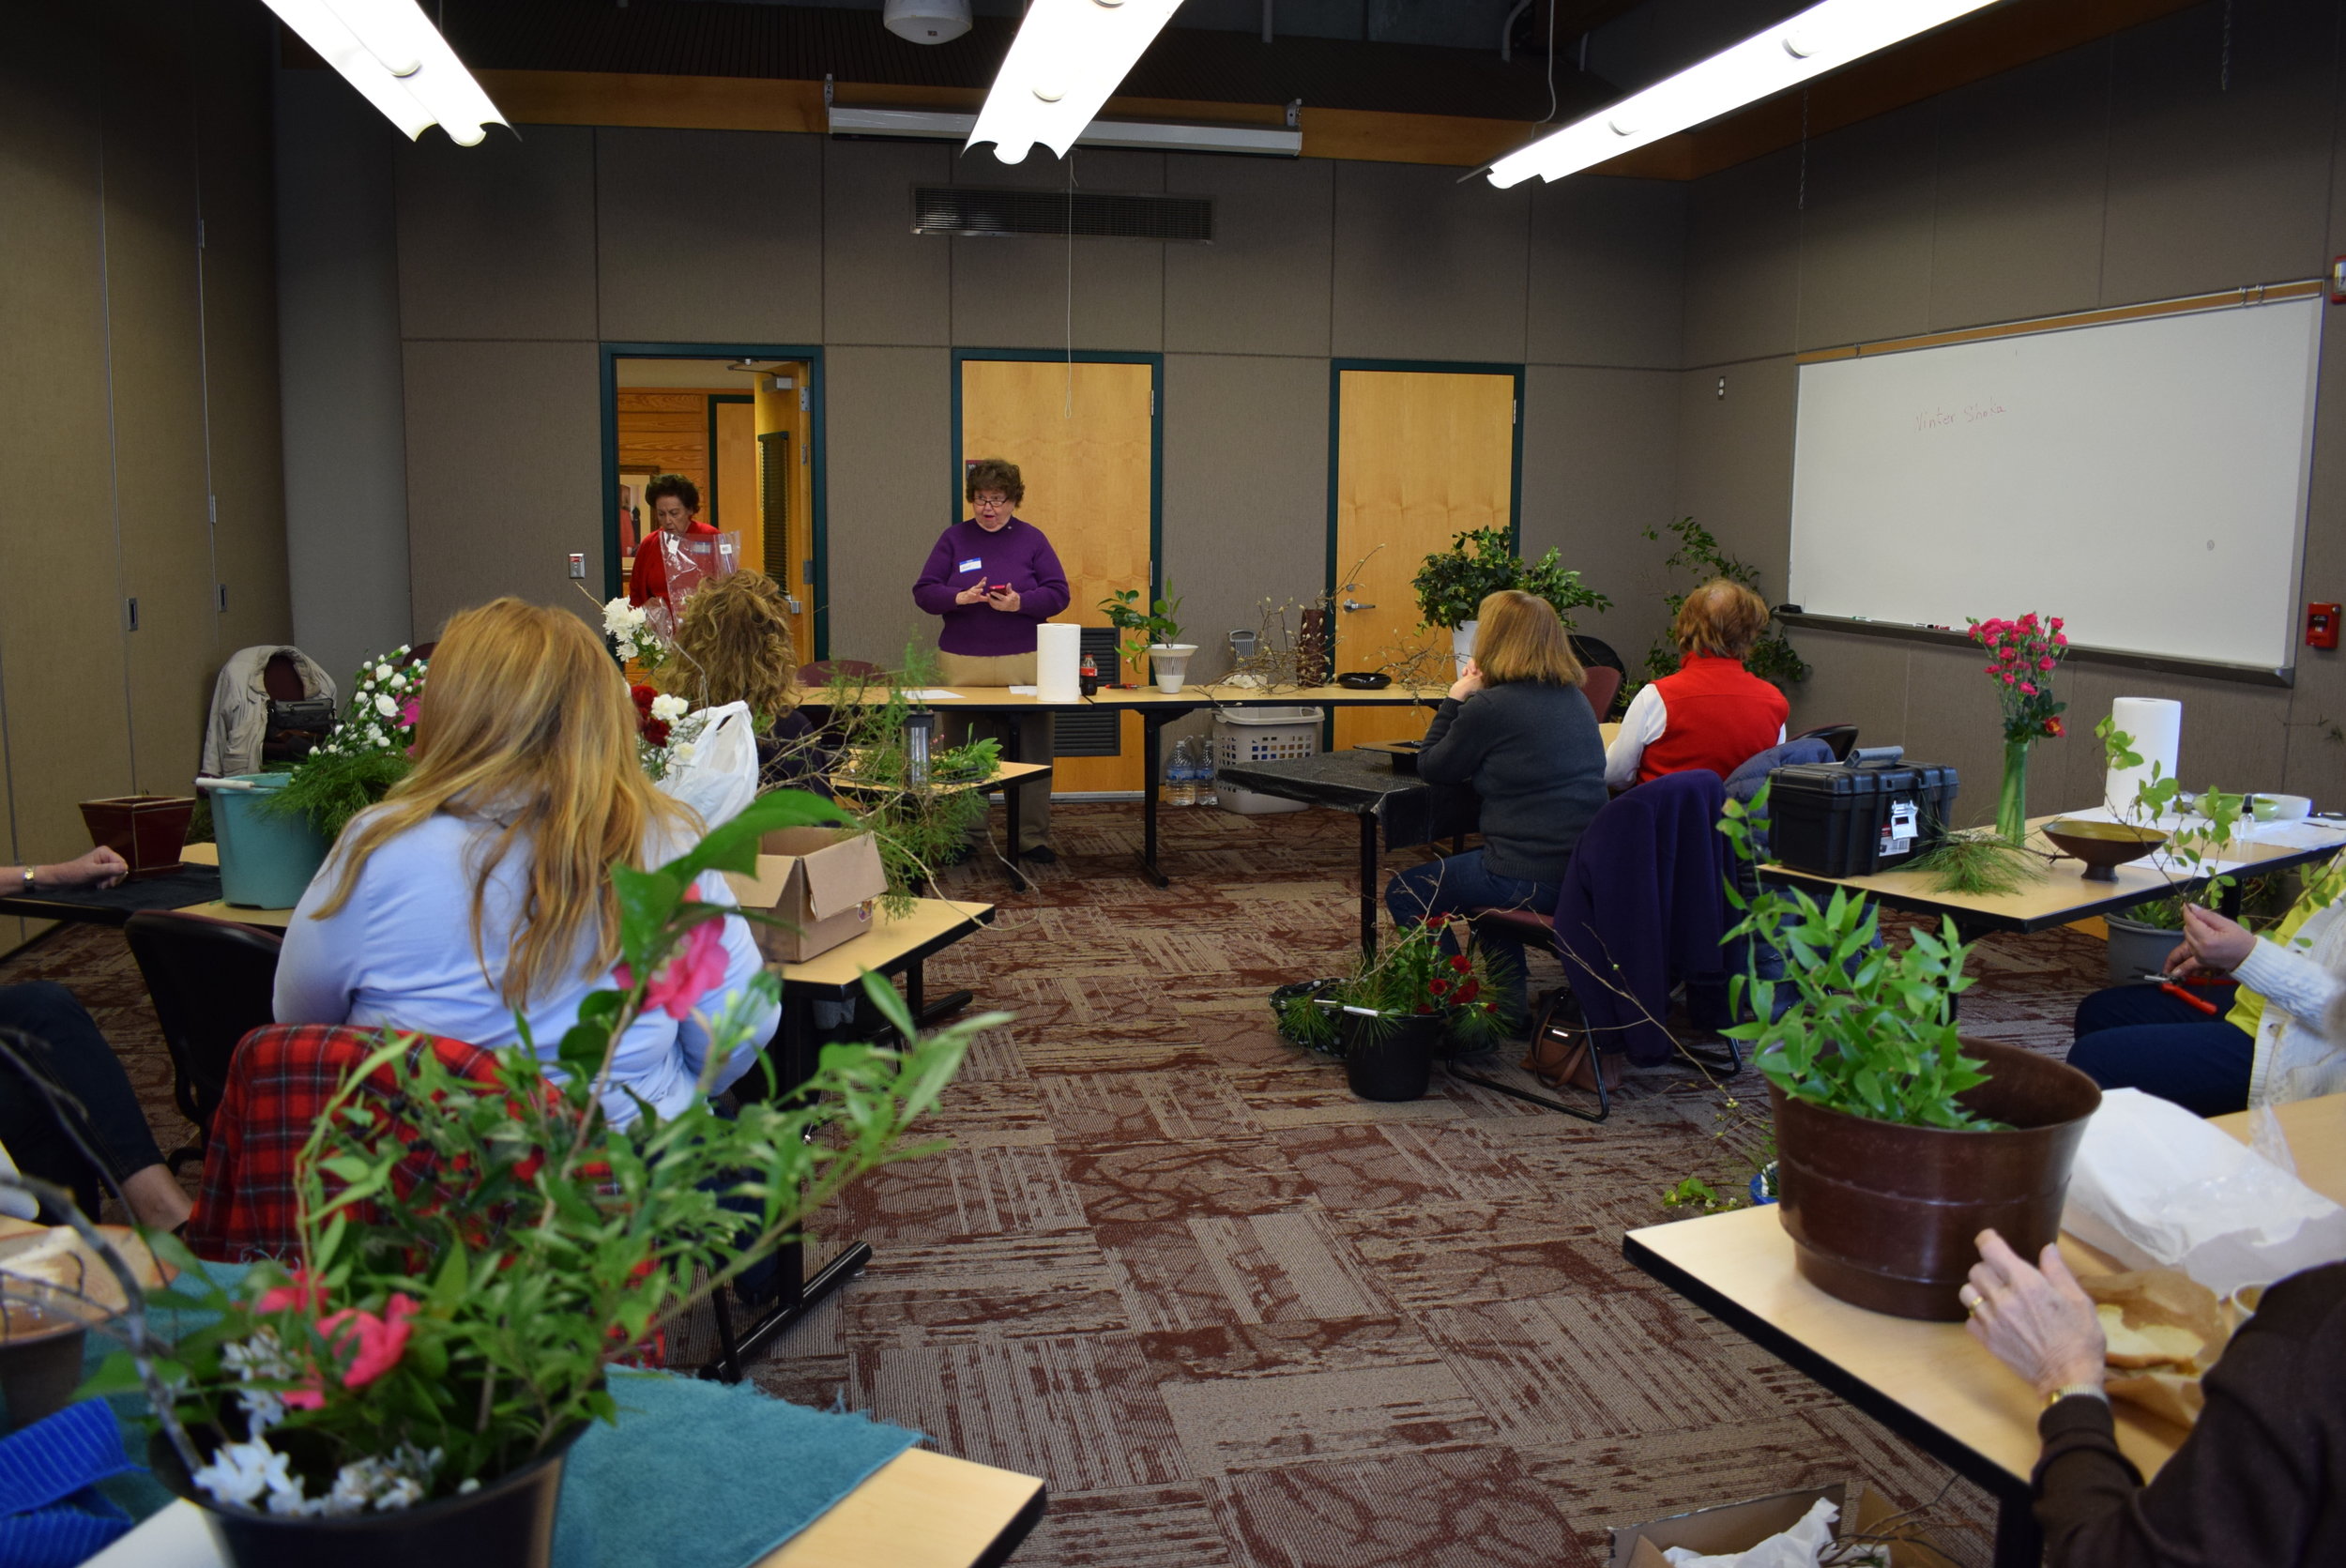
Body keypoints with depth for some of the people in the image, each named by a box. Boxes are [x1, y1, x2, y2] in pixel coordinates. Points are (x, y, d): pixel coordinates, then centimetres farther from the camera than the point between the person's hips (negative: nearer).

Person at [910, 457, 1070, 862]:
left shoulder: (1032, 539, 8)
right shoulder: (954, 538, 9)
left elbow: (1058, 594, 3)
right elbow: (924, 592, 4)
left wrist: (1020, 603, -15)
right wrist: (960, 597, -15)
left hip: (1023, 664, 0)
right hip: (962, 665, 0)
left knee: (1030, 753, 0)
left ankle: (1030, 837, 9)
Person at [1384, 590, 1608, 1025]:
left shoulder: (1490, 707, -16)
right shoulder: (1575, 699, 9)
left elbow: (1432, 769, -3)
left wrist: (1455, 699, 4)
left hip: (1530, 880, -8)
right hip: (1586, 873, 9)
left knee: (1404, 893, 13)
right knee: (1474, 867, 37)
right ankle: (1510, 1001, 33)